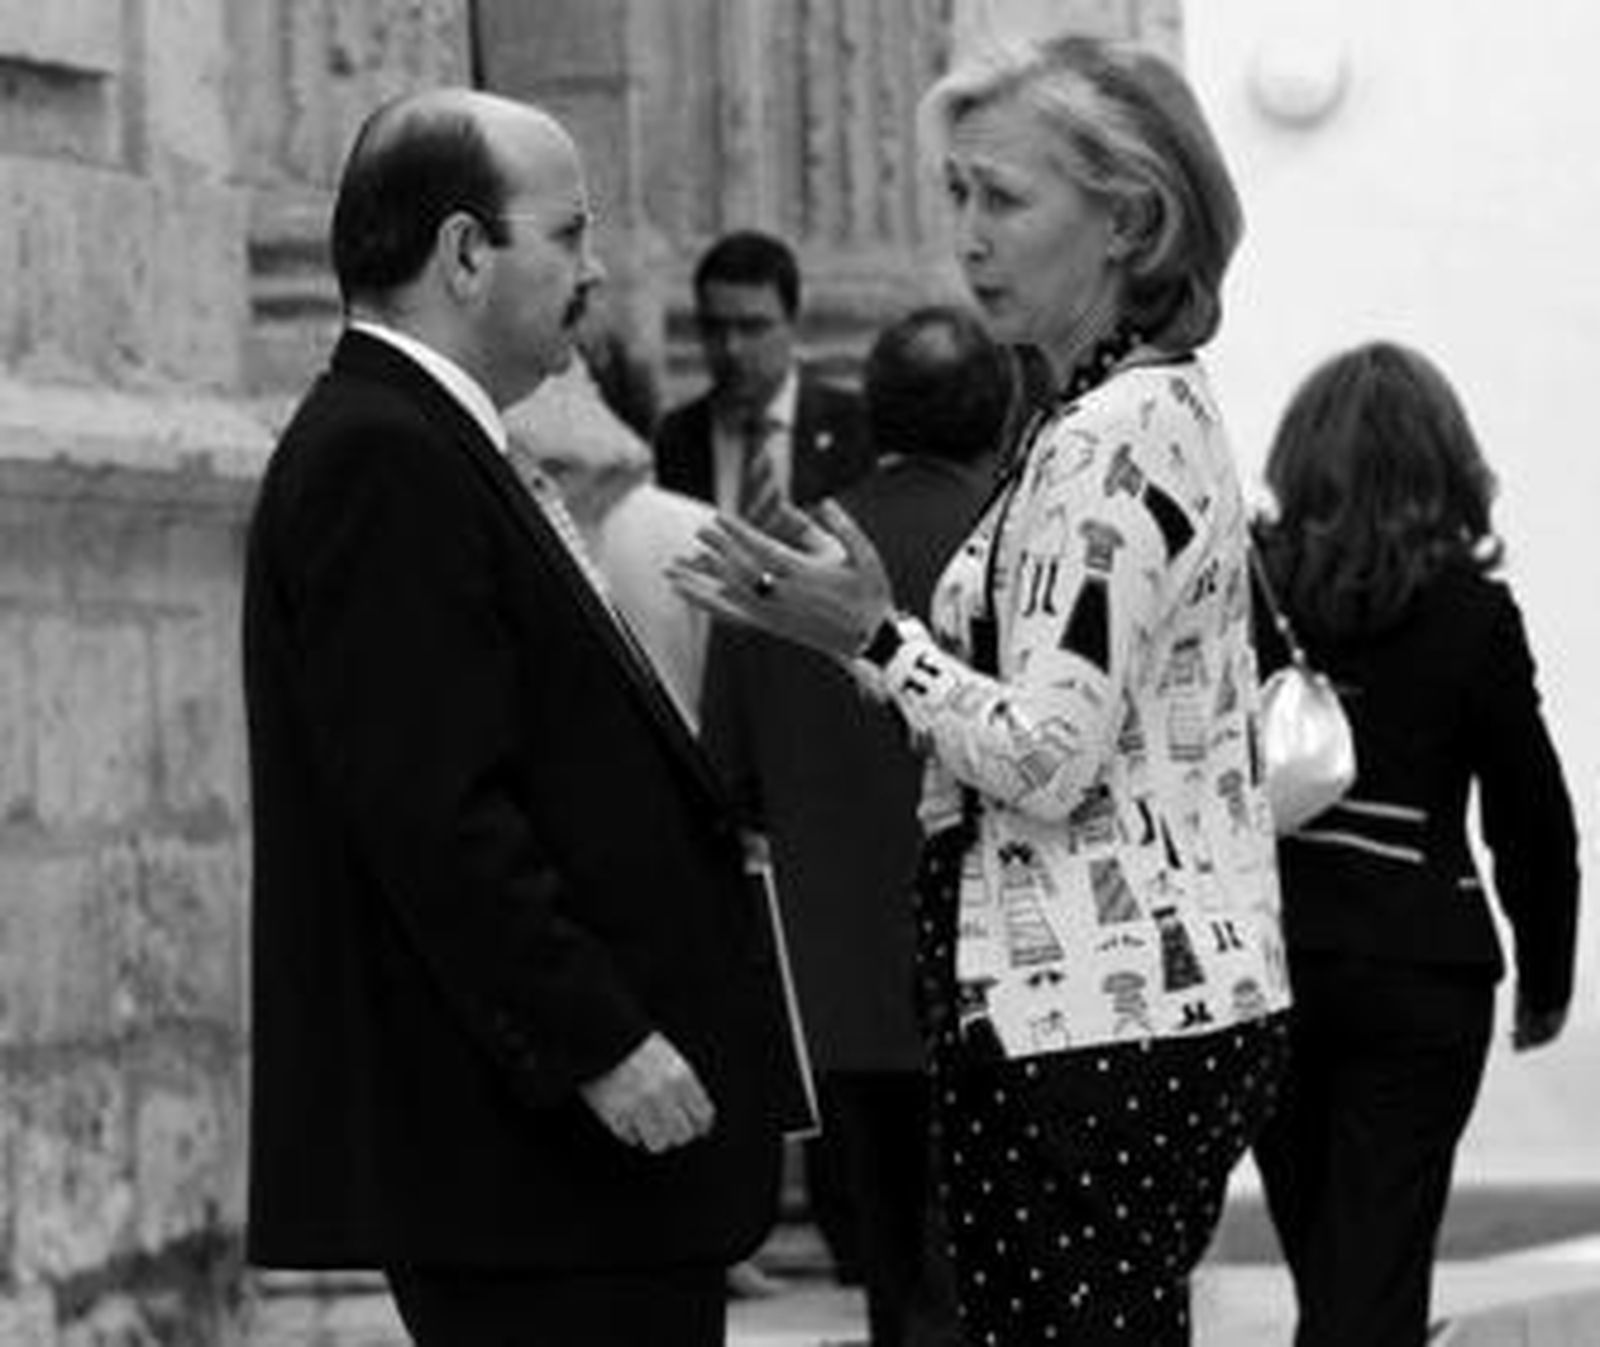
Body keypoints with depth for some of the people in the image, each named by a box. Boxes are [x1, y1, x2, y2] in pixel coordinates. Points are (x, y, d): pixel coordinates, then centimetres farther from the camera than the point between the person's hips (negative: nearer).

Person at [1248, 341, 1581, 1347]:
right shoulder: (1469, 612, -6)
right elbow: (1532, 814, -1)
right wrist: (1546, 977, 12)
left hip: (1264, 955, 3)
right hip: (1420, 965, -3)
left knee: (1320, 1262, 18)